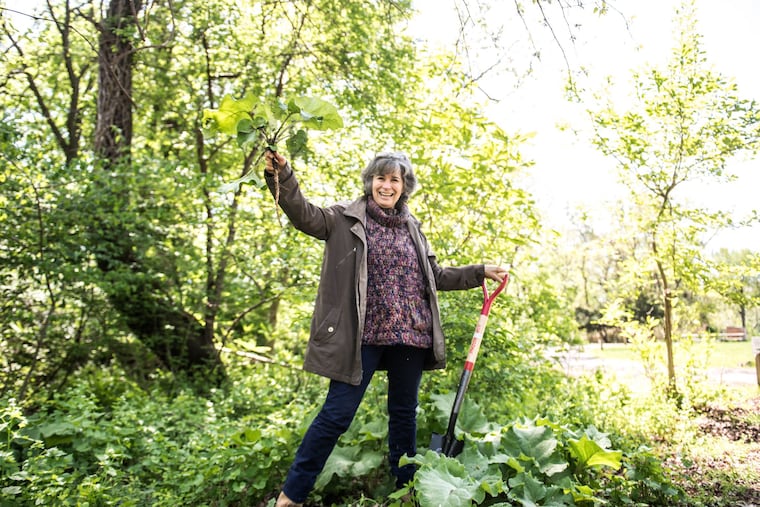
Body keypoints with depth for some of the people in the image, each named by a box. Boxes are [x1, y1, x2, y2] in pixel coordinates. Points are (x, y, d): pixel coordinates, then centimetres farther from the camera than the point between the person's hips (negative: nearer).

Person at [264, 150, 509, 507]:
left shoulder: (411, 228, 15)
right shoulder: (346, 218, 3)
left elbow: (435, 277, 21)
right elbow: (304, 214, -14)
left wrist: (481, 272, 18)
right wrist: (282, 175, -30)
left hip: (409, 335, 4)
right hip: (363, 336, -4)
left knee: (404, 413, 14)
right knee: (337, 414, -2)